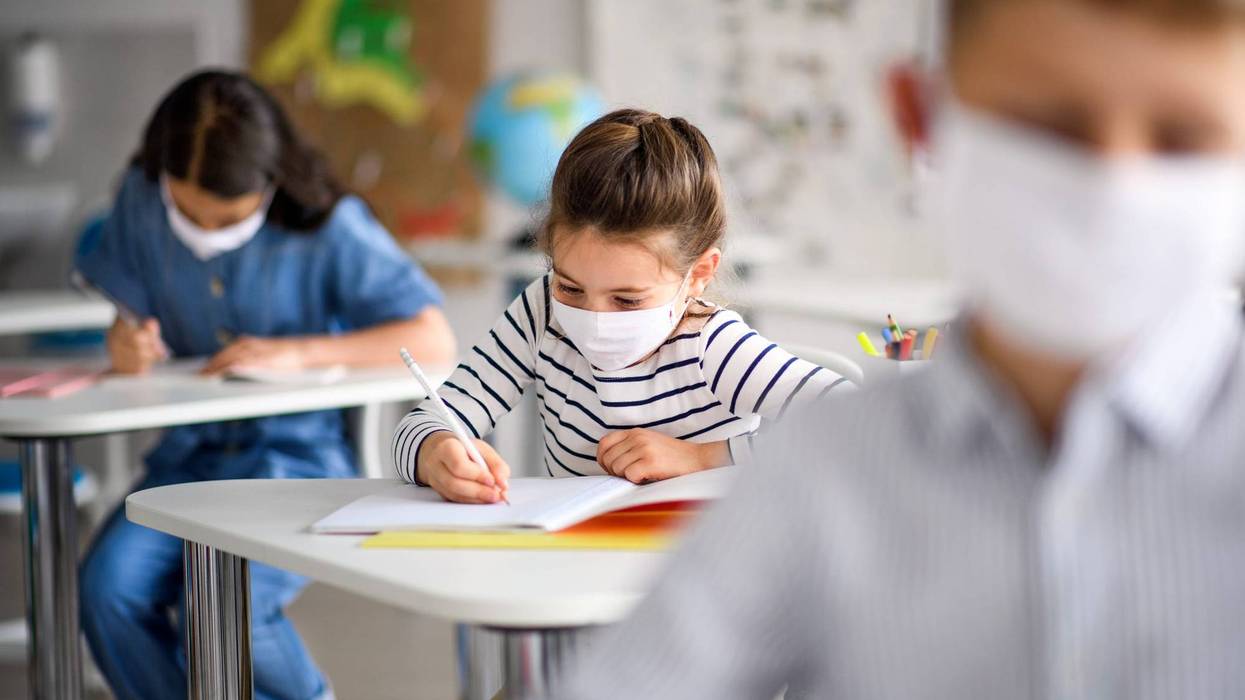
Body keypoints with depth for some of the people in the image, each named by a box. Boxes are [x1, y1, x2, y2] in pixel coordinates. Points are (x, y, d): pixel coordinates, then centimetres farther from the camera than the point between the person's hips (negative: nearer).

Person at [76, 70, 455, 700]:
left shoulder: (328, 227, -12)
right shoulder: (143, 200, -1)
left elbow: (434, 342, -16)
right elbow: (131, 317, 10)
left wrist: (298, 352, -25)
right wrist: (127, 344, -15)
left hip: (301, 453, -4)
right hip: (191, 451, 4)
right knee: (108, 587, -23)